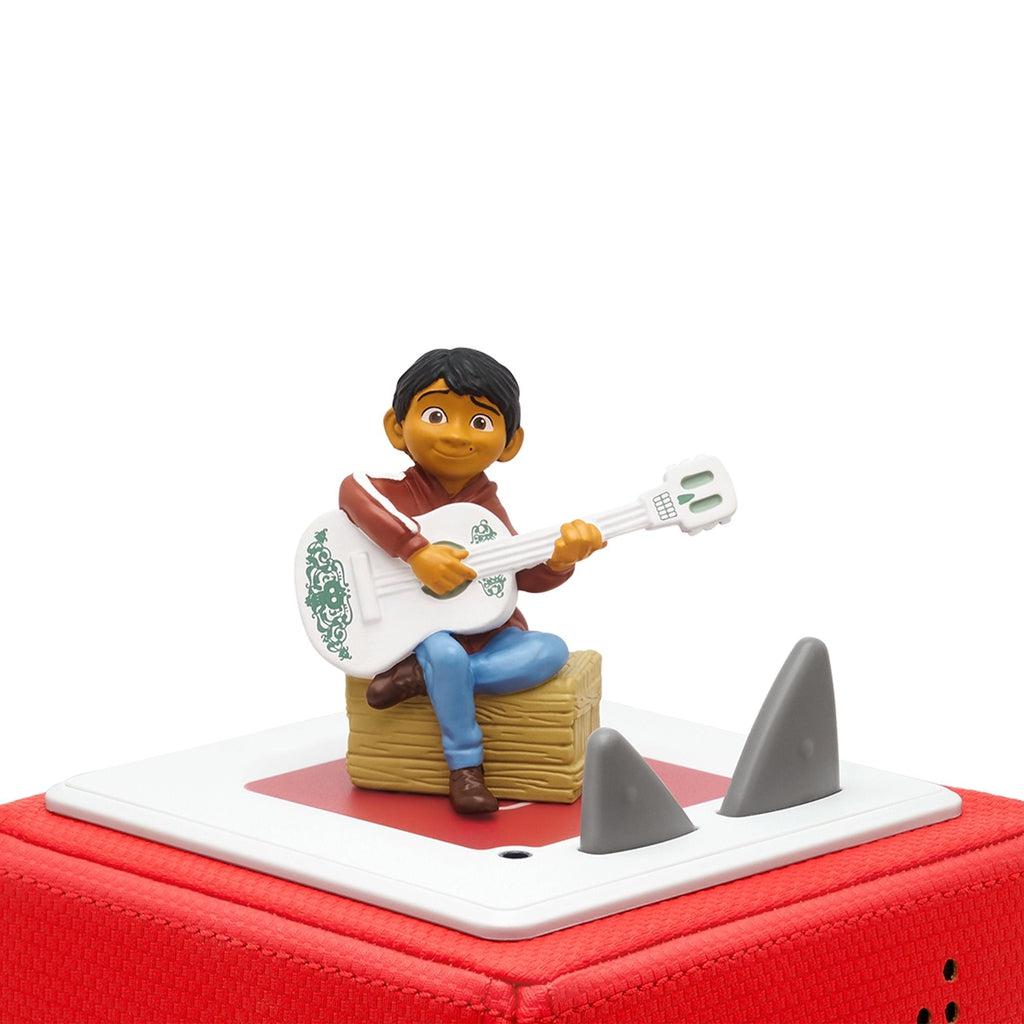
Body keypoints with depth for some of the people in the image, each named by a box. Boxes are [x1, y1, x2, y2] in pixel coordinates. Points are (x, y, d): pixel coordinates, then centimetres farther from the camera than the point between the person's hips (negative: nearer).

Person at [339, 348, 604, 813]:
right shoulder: (401, 492, -4)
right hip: (421, 629, -5)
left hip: (489, 632, 5)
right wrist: (418, 551, -35)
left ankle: (422, 677, -23)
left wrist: (562, 557, -22)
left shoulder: (486, 508, 8)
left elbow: (526, 575, 2)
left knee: (552, 650, -20)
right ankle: (465, 769, -24)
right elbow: (354, 489, -28)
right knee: (446, 654, -38)